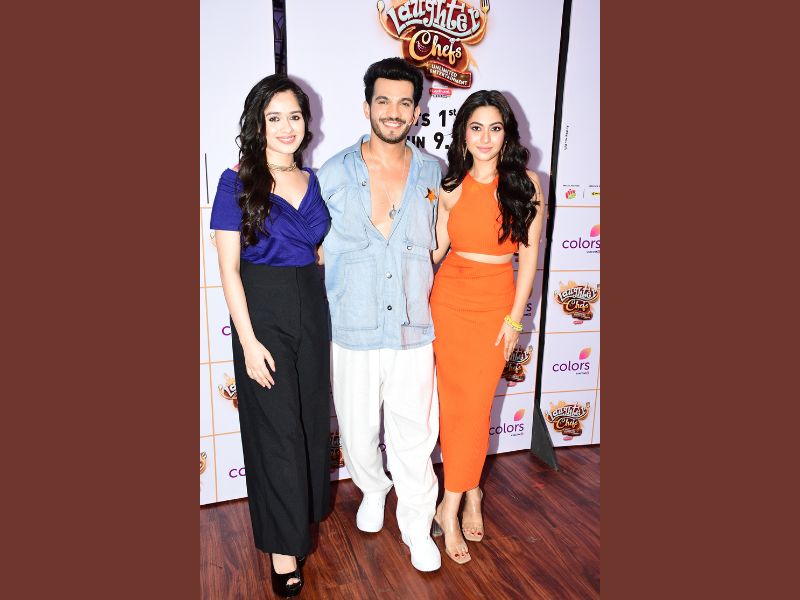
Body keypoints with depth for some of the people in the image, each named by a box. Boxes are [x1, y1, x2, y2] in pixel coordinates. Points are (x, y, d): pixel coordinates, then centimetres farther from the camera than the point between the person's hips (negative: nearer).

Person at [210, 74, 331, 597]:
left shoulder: (312, 180, 7)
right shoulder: (237, 182, -8)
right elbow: (229, 268, -11)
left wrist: (323, 311, 8)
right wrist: (248, 342, -15)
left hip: (312, 309, 5)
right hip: (263, 312, -5)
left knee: (312, 419, 16)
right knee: (277, 428, 3)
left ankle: (305, 513, 41)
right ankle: (284, 546, 21)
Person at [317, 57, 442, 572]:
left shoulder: (433, 173, 2)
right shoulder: (334, 173, -3)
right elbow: (319, 248, 4)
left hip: (414, 331, 0)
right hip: (353, 332, 0)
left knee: (414, 437, 8)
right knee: (358, 431, 16)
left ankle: (417, 528, 31)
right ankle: (374, 489, 48)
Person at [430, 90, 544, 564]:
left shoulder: (525, 183, -3)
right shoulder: (451, 187, 1)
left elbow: (530, 254, -2)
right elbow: (438, 248, 7)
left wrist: (515, 317, -5)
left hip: (496, 302, -1)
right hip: (449, 298, 2)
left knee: (475, 405, 0)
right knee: (453, 400, 7)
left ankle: (451, 506, 16)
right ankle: (471, 492, 28)